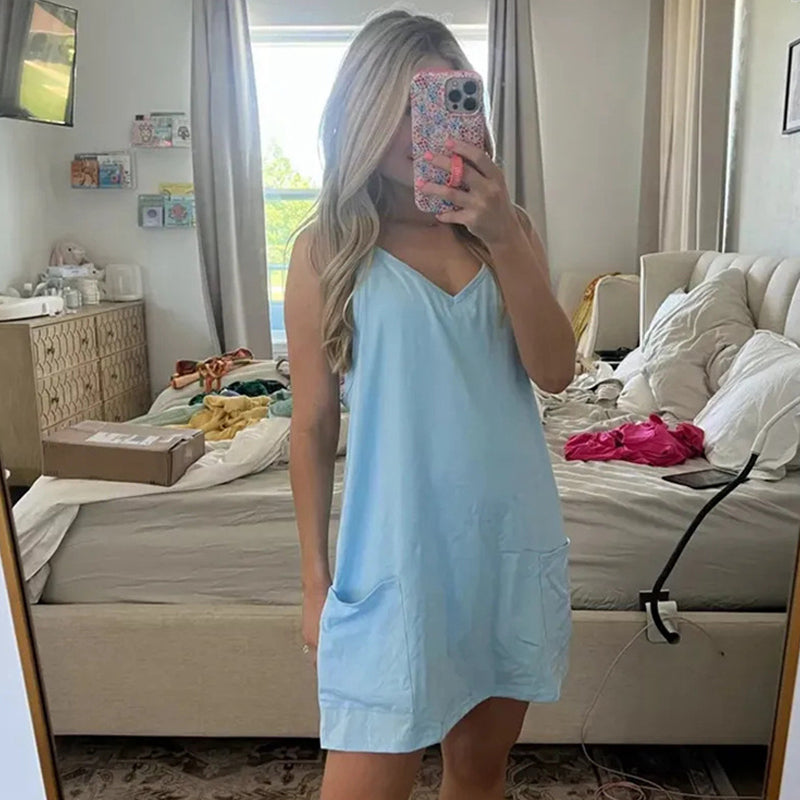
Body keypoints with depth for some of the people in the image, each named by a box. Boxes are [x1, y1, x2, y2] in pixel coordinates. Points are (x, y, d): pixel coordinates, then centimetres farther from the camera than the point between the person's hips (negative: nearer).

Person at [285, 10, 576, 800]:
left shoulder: (507, 228, 5)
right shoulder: (326, 248, -5)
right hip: (399, 554, -3)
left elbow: (556, 372, -6)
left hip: (514, 539, 4)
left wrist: (505, 240, -18)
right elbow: (313, 423, -3)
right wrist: (315, 577, 0)